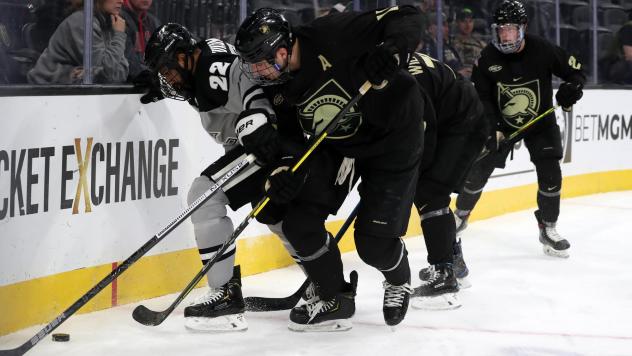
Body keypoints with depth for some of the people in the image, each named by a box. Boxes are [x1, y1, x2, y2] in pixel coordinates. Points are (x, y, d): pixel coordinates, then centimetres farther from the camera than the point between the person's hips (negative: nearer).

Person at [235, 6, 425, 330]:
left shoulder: (334, 36, -31)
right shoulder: (277, 84, -11)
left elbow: (407, 16, -28)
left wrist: (393, 49, -47)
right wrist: (282, 169, -17)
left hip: (393, 136, -6)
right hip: (336, 146, 7)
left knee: (374, 242, -8)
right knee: (300, 221, -3)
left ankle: (398, 282, 28)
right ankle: (335, 301, 16)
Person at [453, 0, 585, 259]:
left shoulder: (544, 51, -20)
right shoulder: (488, 58, -16)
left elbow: (576, 71, -8)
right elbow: (480, 97, -10)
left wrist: (572, 87, -30)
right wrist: (491, 128, -22)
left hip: (540, 123, -1)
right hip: (501, 123, 1)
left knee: (550, 174, -11)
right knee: (478, 169, 1)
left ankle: (547, 229, 5)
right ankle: (460, 216, 25)